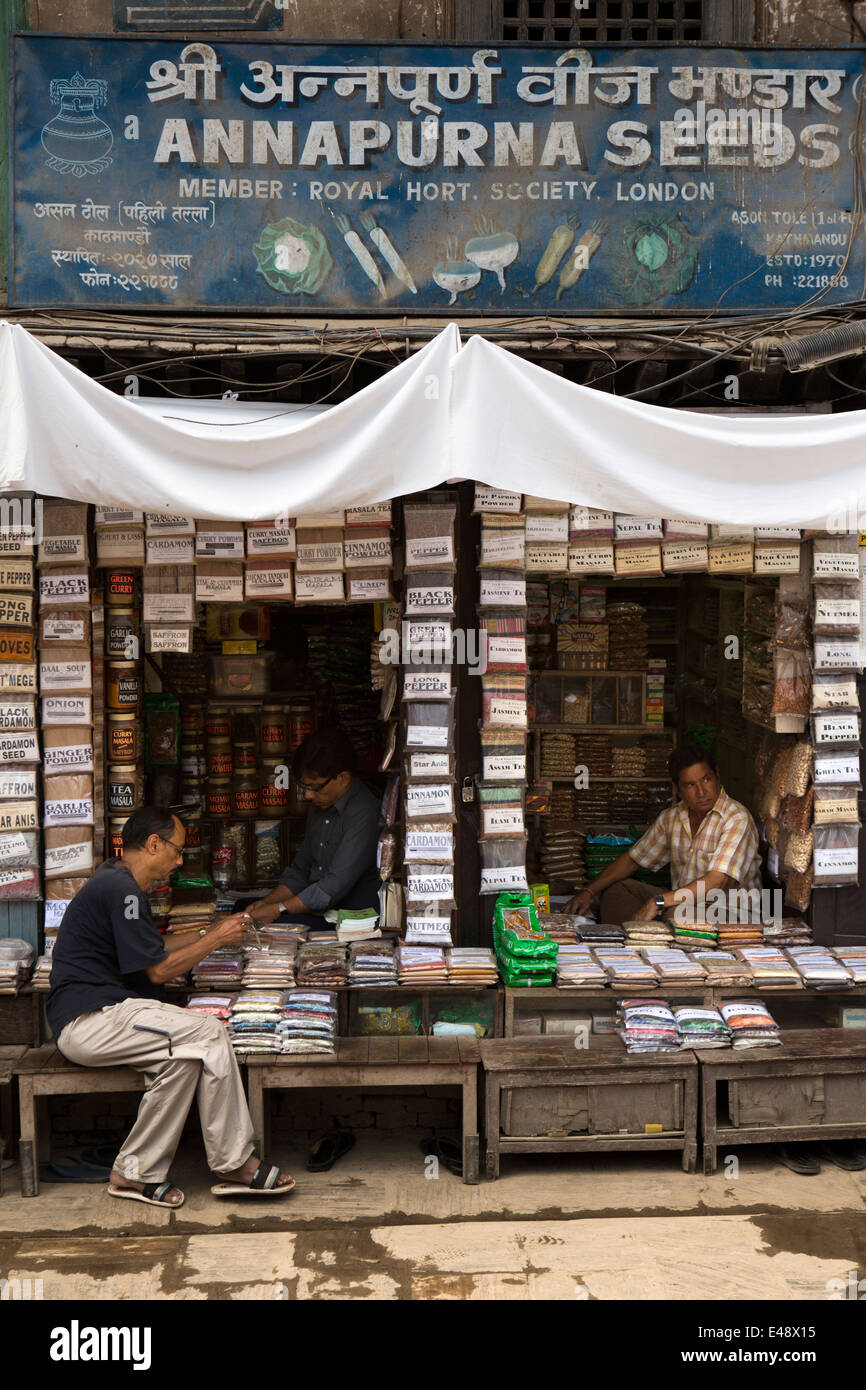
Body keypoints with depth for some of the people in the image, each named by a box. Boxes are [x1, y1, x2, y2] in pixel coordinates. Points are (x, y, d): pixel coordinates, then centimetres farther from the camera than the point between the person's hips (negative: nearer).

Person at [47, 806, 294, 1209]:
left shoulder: (119, 883, 20)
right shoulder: (120, 889, -14)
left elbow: (150, 953, 26)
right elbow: (159, 969, -13)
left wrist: (211, 934, 21)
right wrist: (215, 939, -2)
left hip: (100, 1014, 10)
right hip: (88, 1020, -10)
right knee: (209, 1034, -19)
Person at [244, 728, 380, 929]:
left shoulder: (363, 812, -18)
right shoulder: (320, 807, 13)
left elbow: (336, 884, -23)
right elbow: (299, 871, 20)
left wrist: (279, 910, -21)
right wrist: (266, 902, 3)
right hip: (315, 911, 9)